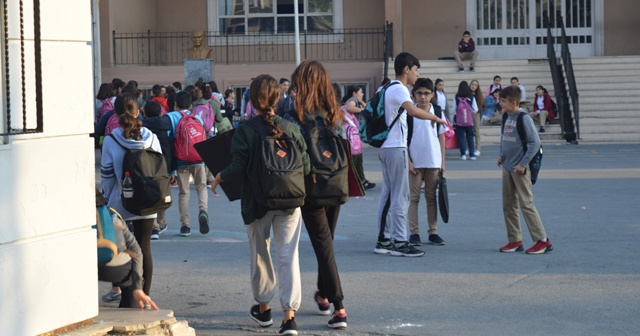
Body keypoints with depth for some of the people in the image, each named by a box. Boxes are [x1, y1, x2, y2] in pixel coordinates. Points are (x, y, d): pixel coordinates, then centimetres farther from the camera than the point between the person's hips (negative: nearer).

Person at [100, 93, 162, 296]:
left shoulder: (110, 141, -9)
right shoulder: (151, 138, -2)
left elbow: (106, 175, -4)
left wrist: (107, 198, 9)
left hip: (119, 203, -2)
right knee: (144, 247, 6)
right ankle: (145, 294, 8)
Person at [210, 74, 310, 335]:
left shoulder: (245, 130, -9)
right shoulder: (290, 128, -4)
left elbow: (239, 168, -13)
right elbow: (305, 167, -1)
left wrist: (219, 178, 5)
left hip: (257, 201, -1)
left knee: (260, 254, 17)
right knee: (288, 255, -1)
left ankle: (263, 307, 31)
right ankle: (289, 314, -12)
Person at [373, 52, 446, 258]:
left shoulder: (387, 89, 17)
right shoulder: (399, 89, -14)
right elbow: (413, 111, -31)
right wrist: (435, 118, -20)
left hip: (385, 147, 10)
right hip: (396, 148, -10)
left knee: (387, 194, 12)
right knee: (401, 197, -7)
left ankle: (383, 240, 14)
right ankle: (399, 243, -6)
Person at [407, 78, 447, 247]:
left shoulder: (437, 112, 3)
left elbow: (441, 137, 7)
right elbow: (404, 138, -3)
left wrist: (442, 161, 4)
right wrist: (408, 161, -8)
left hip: (433, 162, 2)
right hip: (415, 162, -2)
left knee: (431, 198, 9)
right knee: (413, 198, 1)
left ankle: (433, 232, 14)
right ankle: (414, 233, 5)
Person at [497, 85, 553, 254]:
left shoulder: (524, 118, -16)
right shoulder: (507, 117, 7)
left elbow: (535, 142, -18)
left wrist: (523, 164, -18)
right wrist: (501, 154, 7)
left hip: (519, 169, -8)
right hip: (507, 168, 8)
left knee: (526, 204, -7)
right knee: (508, 205, 10)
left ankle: (543, 240, -1)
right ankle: (515, 240, 19)